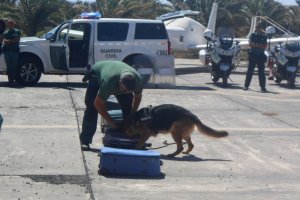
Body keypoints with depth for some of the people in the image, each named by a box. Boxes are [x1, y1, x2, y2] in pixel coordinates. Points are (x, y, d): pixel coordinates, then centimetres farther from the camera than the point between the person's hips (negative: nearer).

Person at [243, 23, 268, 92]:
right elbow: (250, 44, -5)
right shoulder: (252, 35, 6)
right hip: (253, 54, 0)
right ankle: (246, 85, 8)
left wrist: (255, 45, -14)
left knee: (261, 71, -1)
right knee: (250, 71, 2)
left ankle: (263, 87, 1)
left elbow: (265, 46, -2)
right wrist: (260, 45, -15)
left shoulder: (264, 36, 8)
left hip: (261, 55, 1)